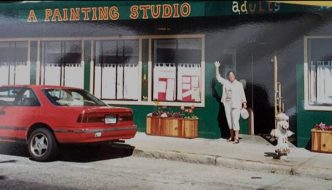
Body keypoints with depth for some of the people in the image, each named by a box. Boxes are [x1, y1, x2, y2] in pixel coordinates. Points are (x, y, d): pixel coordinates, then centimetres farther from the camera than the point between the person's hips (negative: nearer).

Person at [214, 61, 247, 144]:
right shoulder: (225, 82, 10)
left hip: (236, 105, -4)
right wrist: (217, 68, 2)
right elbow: (218, 77, 9)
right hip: (227, 104, 4)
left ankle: (236, 138, -12)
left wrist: (244, 103, 1)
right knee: (229, 120, 7)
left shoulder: (239, 84, 3)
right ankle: (231, 136, 17)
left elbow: (242, 94, 4)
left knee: (235, 120, -11)